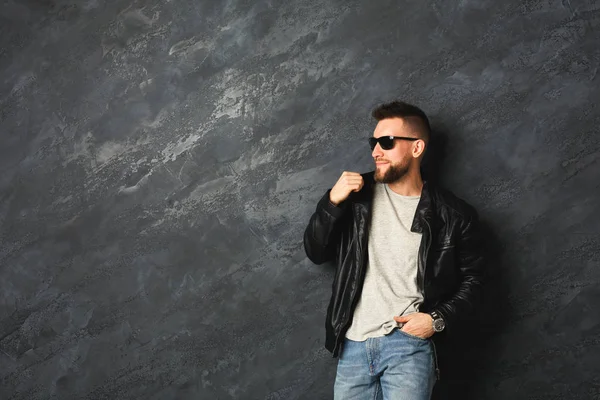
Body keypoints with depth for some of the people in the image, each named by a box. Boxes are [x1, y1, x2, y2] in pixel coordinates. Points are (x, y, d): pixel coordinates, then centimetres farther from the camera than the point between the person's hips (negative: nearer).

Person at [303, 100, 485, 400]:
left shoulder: (453, 215, -2)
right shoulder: (359, 193, 5)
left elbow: (471, 278, 7)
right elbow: (315, 253, 5)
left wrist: (439, 319, -8)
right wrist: (332, 202, -10)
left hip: (408, 343, -3)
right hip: (353, 344, 3)